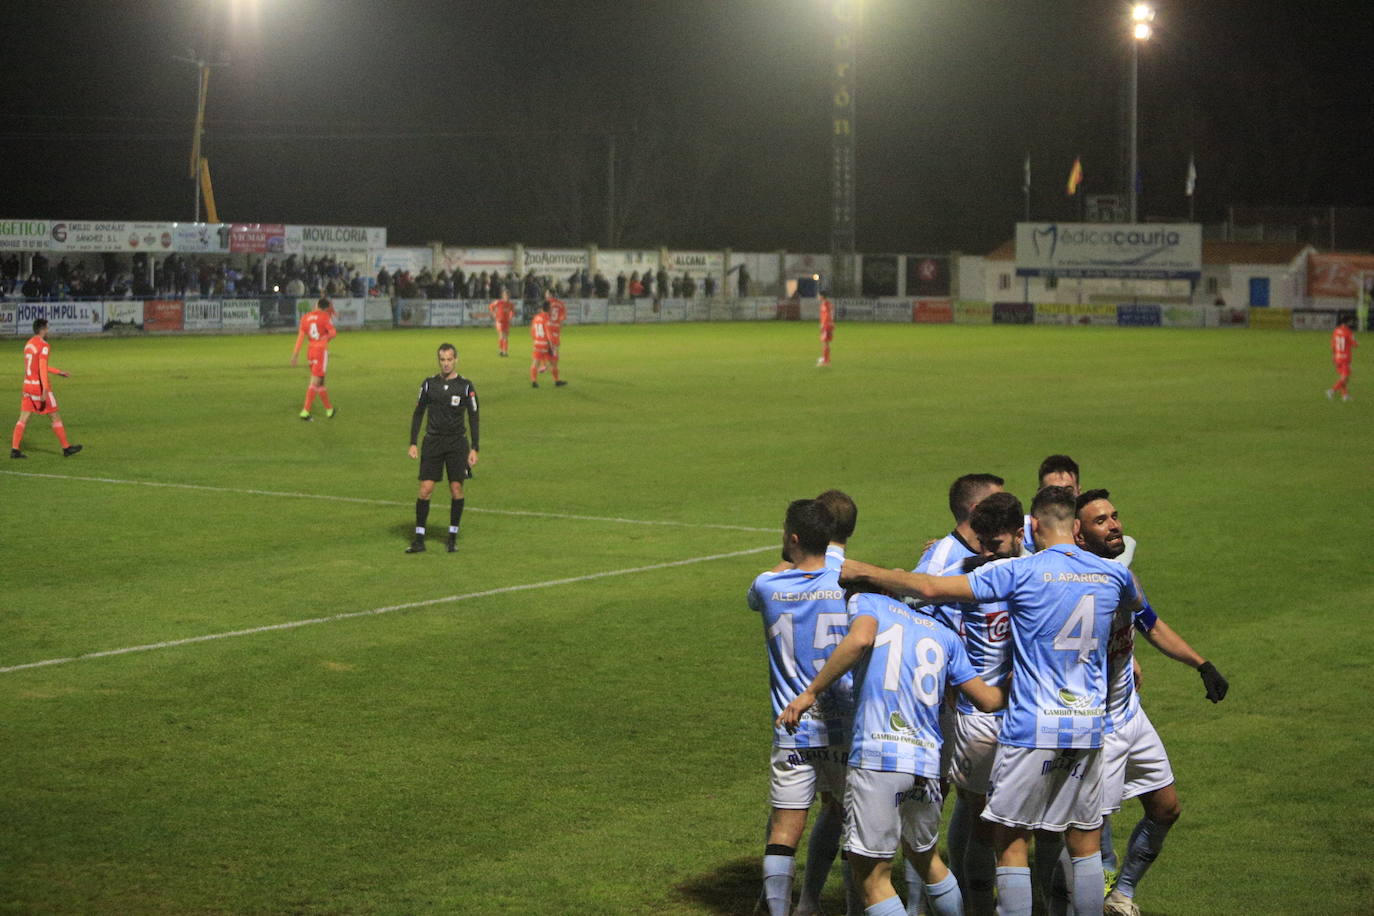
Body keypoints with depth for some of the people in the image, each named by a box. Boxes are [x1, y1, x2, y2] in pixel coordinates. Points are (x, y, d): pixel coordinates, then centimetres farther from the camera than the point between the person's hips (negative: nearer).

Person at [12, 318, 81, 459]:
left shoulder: (28, 344, 14)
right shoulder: (44, 346, -14)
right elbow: (42, 367, -24)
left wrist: (60, 372, 30)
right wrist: (45, 390, -28)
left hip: (28, 384, 8)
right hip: (40, 386, -8)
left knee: (23, 419, 4)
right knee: (56, 417, 5)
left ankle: (14, 449, -4)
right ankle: (66, 448, 12)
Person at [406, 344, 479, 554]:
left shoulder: (465, 386, -1)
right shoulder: (428, 384, 4)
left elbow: (473, 418, 2)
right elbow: (418, 413, 10)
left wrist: (474, 449, -3)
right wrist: (413, 444, 4)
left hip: (457, 442, -1)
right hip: (432, 441, 1)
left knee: (456, 489, -3)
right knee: (425, 489, -6)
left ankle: (453, 537, 10)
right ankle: (419, 539, -1)